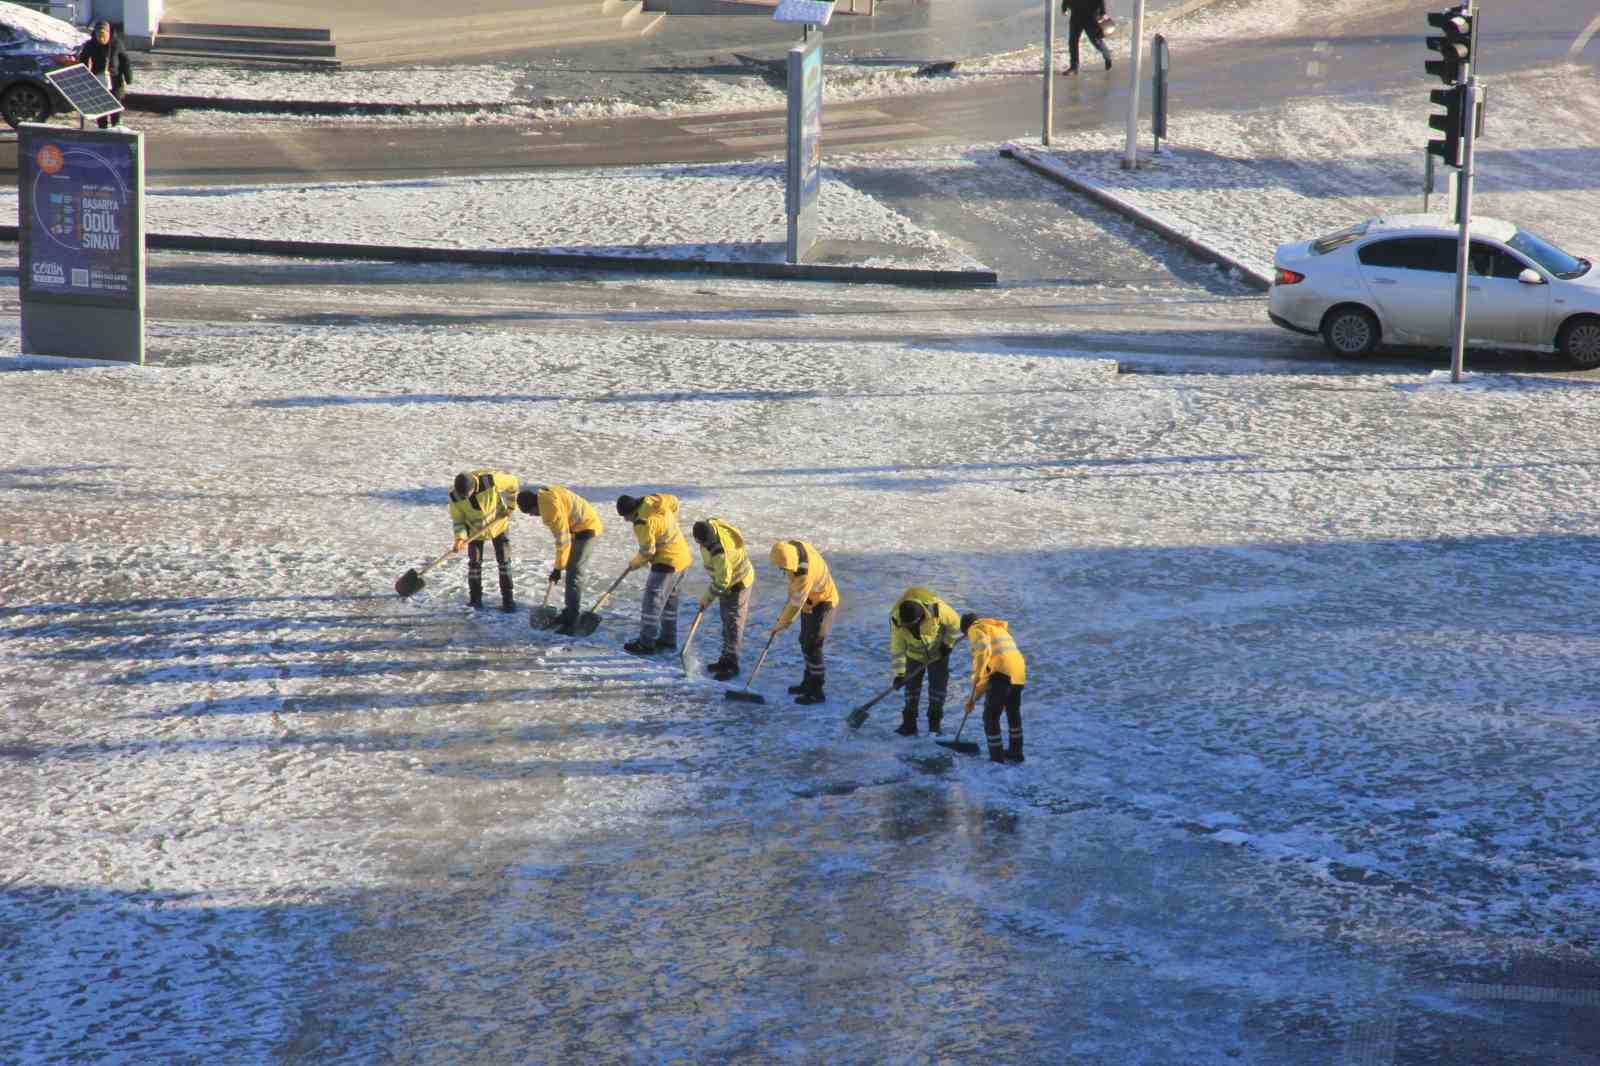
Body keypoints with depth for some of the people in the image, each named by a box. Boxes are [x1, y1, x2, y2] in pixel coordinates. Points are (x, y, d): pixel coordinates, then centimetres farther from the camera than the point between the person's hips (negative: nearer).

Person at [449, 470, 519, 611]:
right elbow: (457, 519, -12)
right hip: (475, 529, 1)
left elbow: (512, 482, -15)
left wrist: (510, 506, -12)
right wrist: (460, 537, -29)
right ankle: (475, 599, 16)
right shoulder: (454, 496, -25)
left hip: (498, 523, -1)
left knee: (504, 561, -1)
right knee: (474, 563, 2)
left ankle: (507, 599, 8)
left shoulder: (490, 480, -34)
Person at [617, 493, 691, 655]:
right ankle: (668, 639, 28)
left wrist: (635, 563, 1)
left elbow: (647, 551, -18)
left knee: (653, 601, -6)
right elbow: (674, 502, 19)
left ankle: (646, 643, -5)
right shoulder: (652, 500, 0)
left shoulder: (643, 523, -25)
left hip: (667, 562, -10)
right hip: (682, 557, 10)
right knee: (669, 599, 19)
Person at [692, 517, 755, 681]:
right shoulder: (710, 524, -15)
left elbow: (722, 581, -29)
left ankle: (731, 665, 6)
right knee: (726, 620, 18)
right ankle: (726, 659, 28)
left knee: (733, 624, -3)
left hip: (738, 583, -9)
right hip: (727, 577, 9)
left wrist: (708, 597, -15)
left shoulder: (720, 554, -39)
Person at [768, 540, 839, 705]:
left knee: (812, 646, -7)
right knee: (805, 641, 18)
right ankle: (809, 682, 33)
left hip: (821, 603, -9)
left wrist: (781, 624, -13)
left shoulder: (804, 575, -38)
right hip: (810, 599, 9)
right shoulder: (793, 546, -15)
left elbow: (795, 604, -26)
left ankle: (816, 692, 1)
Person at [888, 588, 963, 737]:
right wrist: (899, 674, -23)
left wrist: (948, 643, -10)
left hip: (938, 651, -1)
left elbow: (954, 621, -16)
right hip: (914, 653, 1)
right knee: (912, 684, 2)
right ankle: (909, 723, 11)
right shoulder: (896, 619, -30)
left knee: (938, 685, -2)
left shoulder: (936, 608, -36)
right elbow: (897, 647, -22)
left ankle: (935, 722, 9)